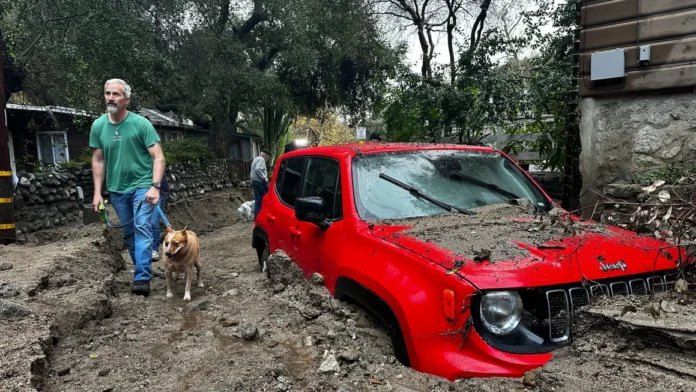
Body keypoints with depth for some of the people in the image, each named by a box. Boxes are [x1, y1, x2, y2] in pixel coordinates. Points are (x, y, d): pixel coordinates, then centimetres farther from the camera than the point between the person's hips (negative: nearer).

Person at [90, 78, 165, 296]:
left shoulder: (141, 123, -12)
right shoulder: (98, 126, 0)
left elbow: (158, 157, -13)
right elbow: (98, 161, 8)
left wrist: (155, 186, -24)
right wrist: (97, 192, 4)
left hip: (142, 185, -5)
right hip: (116, 189, 5)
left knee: (142, 228, -15)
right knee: (128, 233, 13)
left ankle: (142, 278, -16)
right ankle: (143, 269, 29)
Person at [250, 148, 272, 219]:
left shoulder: (255, 159, 22)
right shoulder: (261, 159, -11)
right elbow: (258, 169, -27)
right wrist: (264, 178, -22)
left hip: (254, 181, 9)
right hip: (260, 182, -9)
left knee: (257, 200, 8)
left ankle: (256, 216, 7)